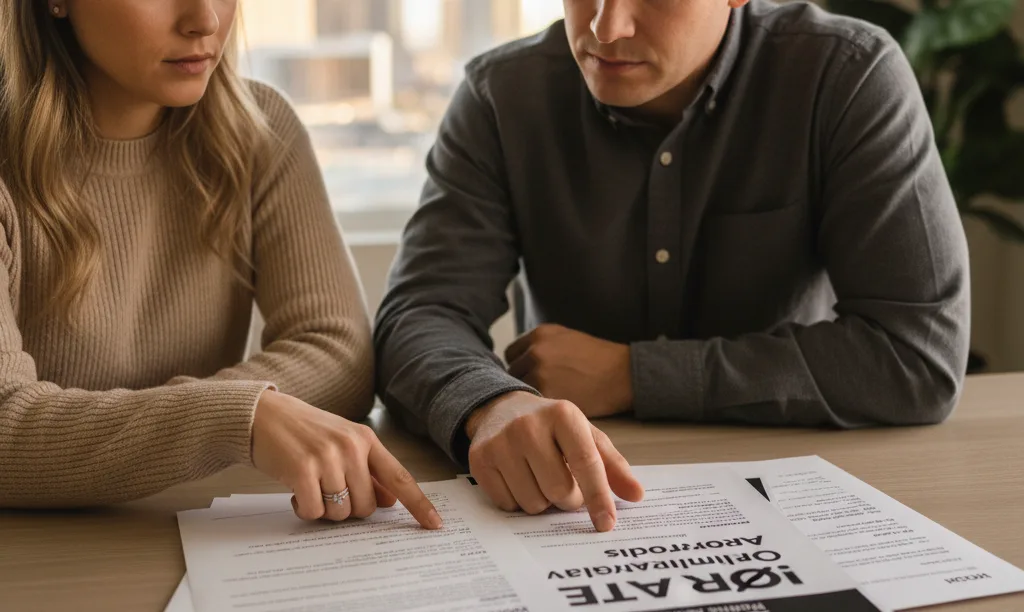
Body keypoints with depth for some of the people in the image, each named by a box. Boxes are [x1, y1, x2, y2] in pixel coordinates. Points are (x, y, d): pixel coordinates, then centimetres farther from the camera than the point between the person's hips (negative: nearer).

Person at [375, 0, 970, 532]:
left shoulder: (848, 78, -13)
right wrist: (495, 405, -35)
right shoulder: (503, 94, -6)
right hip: (560, 506, 2)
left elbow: (922, 357, -19)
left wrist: (632, 374, -18)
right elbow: (420, 319, -12)